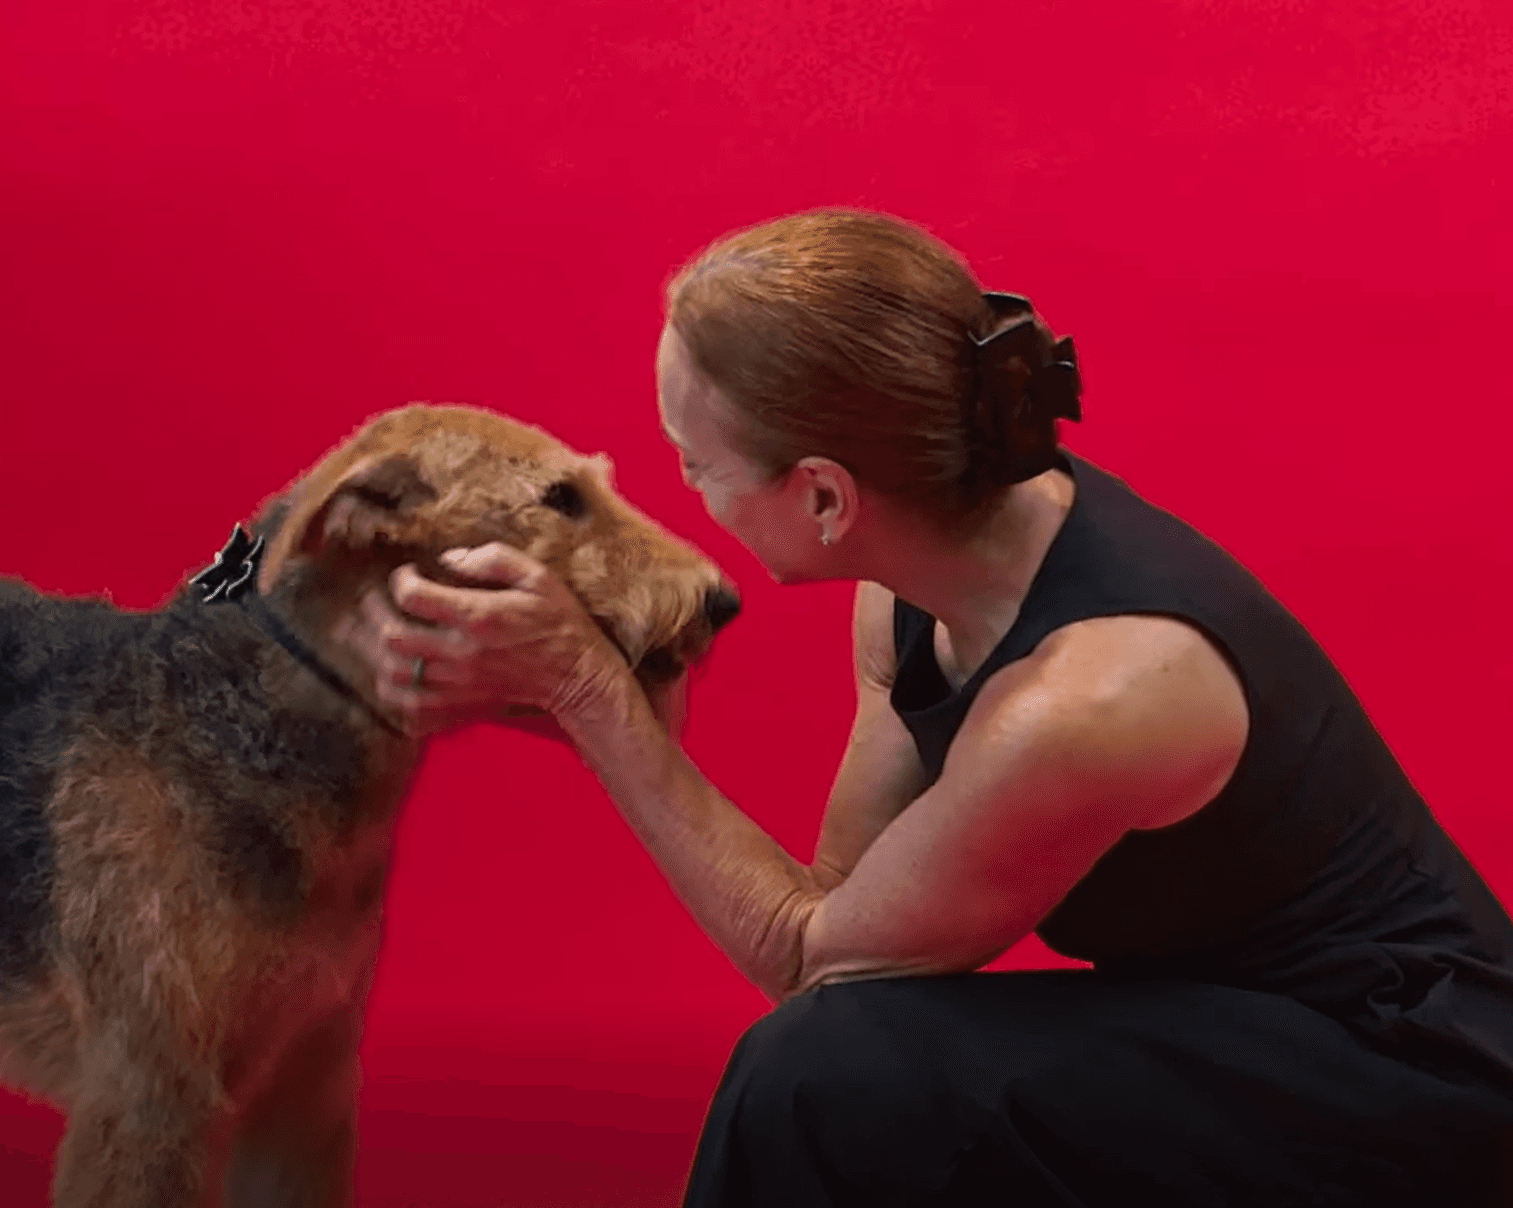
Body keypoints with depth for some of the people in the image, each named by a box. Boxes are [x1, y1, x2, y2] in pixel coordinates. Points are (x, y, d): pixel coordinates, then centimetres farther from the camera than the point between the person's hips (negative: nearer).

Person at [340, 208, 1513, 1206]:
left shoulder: (1076, 702, -32)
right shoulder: (926, 582, -7)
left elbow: (811, 955, -17)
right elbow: (839, 900, -5)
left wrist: (584, 685, -20)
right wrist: (565, 685, -13)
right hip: (1232, 1022, 8)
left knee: (836, 1075, -24)